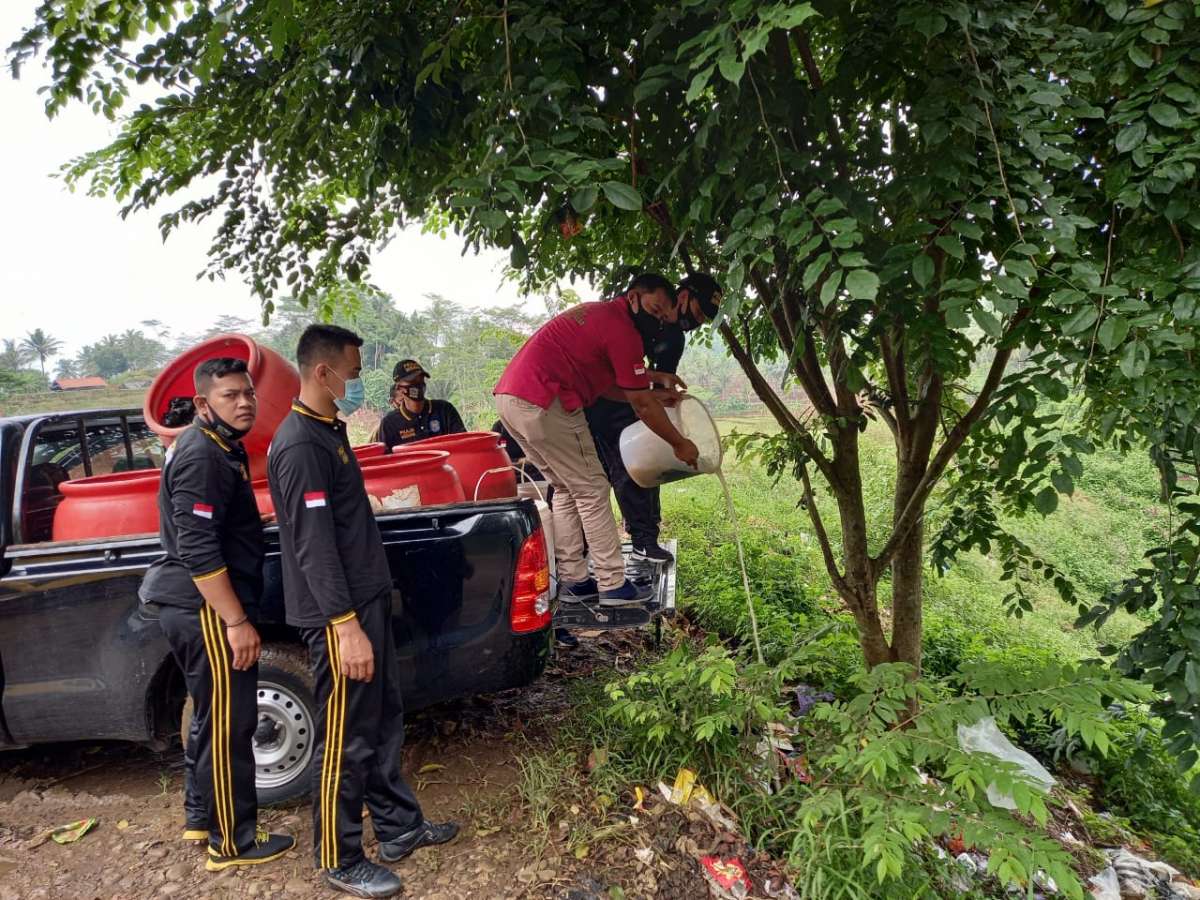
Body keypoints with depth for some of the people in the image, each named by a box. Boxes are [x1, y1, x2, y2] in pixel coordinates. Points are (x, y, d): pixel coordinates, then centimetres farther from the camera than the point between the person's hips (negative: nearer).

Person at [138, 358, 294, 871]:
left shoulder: (220, 447, 13)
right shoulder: (202, 456, -19)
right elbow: (199, 551, -25)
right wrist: (237, 621, -24)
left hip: (193, 606, 11)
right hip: (206, 609, -11)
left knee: (211, 717, 20)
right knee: (230, 725, -1)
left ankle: (201, 818, 35)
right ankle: (232, 843, 12)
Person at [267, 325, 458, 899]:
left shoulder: (329, 431, 12)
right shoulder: (300, 446, -19)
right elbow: (314, 545, -23)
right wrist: (345, 626, -25)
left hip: (367, 600, 10)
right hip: (340, 614, -10)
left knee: (384, 722, 18)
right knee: (345, 740, 3)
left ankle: (399, 828, 33)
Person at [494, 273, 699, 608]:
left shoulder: (597, 313, 23)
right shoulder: (623, 329, -7)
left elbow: (604, 383, 27)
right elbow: (641, 406, -4)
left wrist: (651, 387, 24)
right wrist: (679, 444, 7)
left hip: (508, 397, 10)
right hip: (543, 404, -10)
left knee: (567, 489, 17)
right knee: (592, 491, 1)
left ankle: (573, 581, 21)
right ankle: (613, 585, 7)